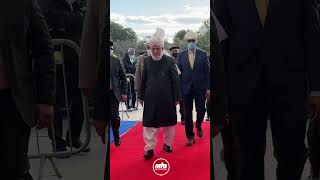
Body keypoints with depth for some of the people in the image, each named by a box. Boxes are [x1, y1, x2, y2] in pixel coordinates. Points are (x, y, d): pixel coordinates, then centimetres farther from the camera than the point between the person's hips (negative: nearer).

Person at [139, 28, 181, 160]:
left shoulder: (169, 61, -5)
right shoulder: (147, 61, 2)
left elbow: (176, 80, -3)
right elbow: (143, 80, 8)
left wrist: (176, 98, -4)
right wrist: (142, 97, 9)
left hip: (167, 98, -1)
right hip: (151, 99, 1)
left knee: (169, 123, 11)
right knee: (149, 124, 1)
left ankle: (168, 144, 29)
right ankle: (150, 148, 9)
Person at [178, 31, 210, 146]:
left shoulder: (203, 54, 2)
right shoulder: (181, 55, 4)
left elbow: (207, 72, 2)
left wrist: (208, 88, -3)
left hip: (200, 88, 0)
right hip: (186, 88, 1)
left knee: (201, 110, -2)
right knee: (187, 113, 3)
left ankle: (198, 125, 31)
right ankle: (190, 136, 16)